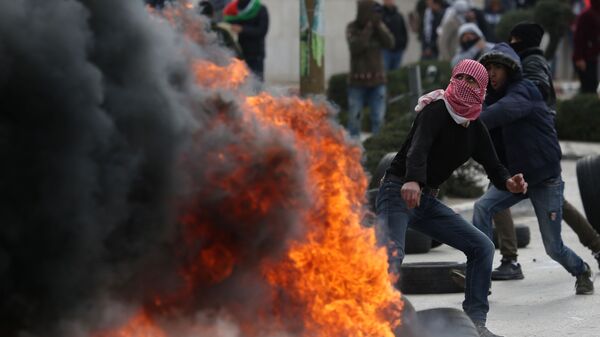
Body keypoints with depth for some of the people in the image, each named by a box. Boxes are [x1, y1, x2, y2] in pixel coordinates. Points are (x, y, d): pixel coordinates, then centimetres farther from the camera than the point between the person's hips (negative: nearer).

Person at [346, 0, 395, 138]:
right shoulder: (352, 28, -4)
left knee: (379, 117, 1)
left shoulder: (379, 26, 5)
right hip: (357, 80, -2)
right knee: (354, 116, -1)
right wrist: (368, 28, -19)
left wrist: (378, 26, -14)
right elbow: (356, 47, -19)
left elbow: (390, 44, -7)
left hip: (377, 80, 2)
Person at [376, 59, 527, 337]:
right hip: (398, 192, -8)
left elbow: (493, 167, 9)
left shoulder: (475, 128, 9)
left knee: (482, 246, 5)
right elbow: (418, 147, -33)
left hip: (427, 202, 8)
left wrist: (508, 183, -17)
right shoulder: (437, 111, -15)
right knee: (391, 254, -31)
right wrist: (412, 181, -54)